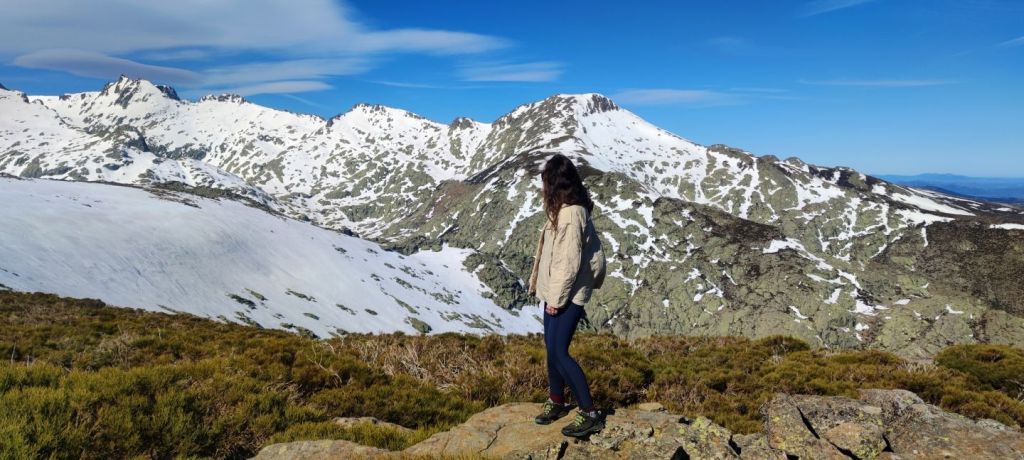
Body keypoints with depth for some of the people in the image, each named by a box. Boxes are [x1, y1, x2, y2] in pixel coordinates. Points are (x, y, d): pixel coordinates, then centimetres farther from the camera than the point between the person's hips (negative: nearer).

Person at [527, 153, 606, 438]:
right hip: (555, 291, 9)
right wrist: (547, 292, 13)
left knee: (559, 352, -7)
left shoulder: (571, 214, -21)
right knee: (551, 348, 16)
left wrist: (556, 299, -16)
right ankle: (557, 402, 32)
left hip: (567, 294, -9)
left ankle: (590, 414, 3)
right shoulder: (565, 210, 10)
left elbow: (569, 262, -22)